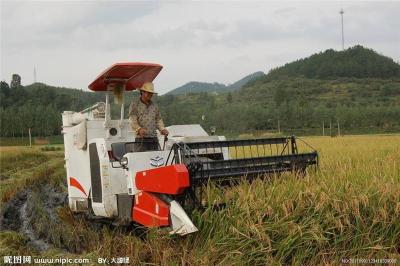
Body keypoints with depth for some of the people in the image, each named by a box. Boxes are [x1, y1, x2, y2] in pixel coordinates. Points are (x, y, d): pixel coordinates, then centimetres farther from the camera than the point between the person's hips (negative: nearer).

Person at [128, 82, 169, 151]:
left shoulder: (154, 106, 18)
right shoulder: (135, 104, 4)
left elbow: (158, 120, 20)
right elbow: (132, 120, -6)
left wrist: (162, 129, 0)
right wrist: (139, 129, -25)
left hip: (153, 139, 4)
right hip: (141, 139, -4)